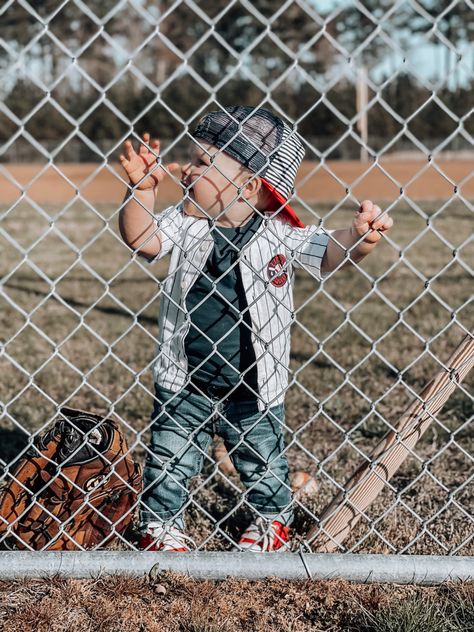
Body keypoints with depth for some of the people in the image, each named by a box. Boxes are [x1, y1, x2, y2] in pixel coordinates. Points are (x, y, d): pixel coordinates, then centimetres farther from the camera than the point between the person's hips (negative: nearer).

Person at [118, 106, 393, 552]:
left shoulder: (280, 235, -12)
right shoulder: (184, 223, -7)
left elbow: (332, 252, -18)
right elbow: (140, 240, -19)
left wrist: (359, 236, -38)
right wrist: (143, 189, -30)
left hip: (253, 389, -1)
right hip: (184, 385, 1)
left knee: (263, 462, 18)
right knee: (168, 461, 11)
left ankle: (271, 519, 44)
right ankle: (161, 524, 33)